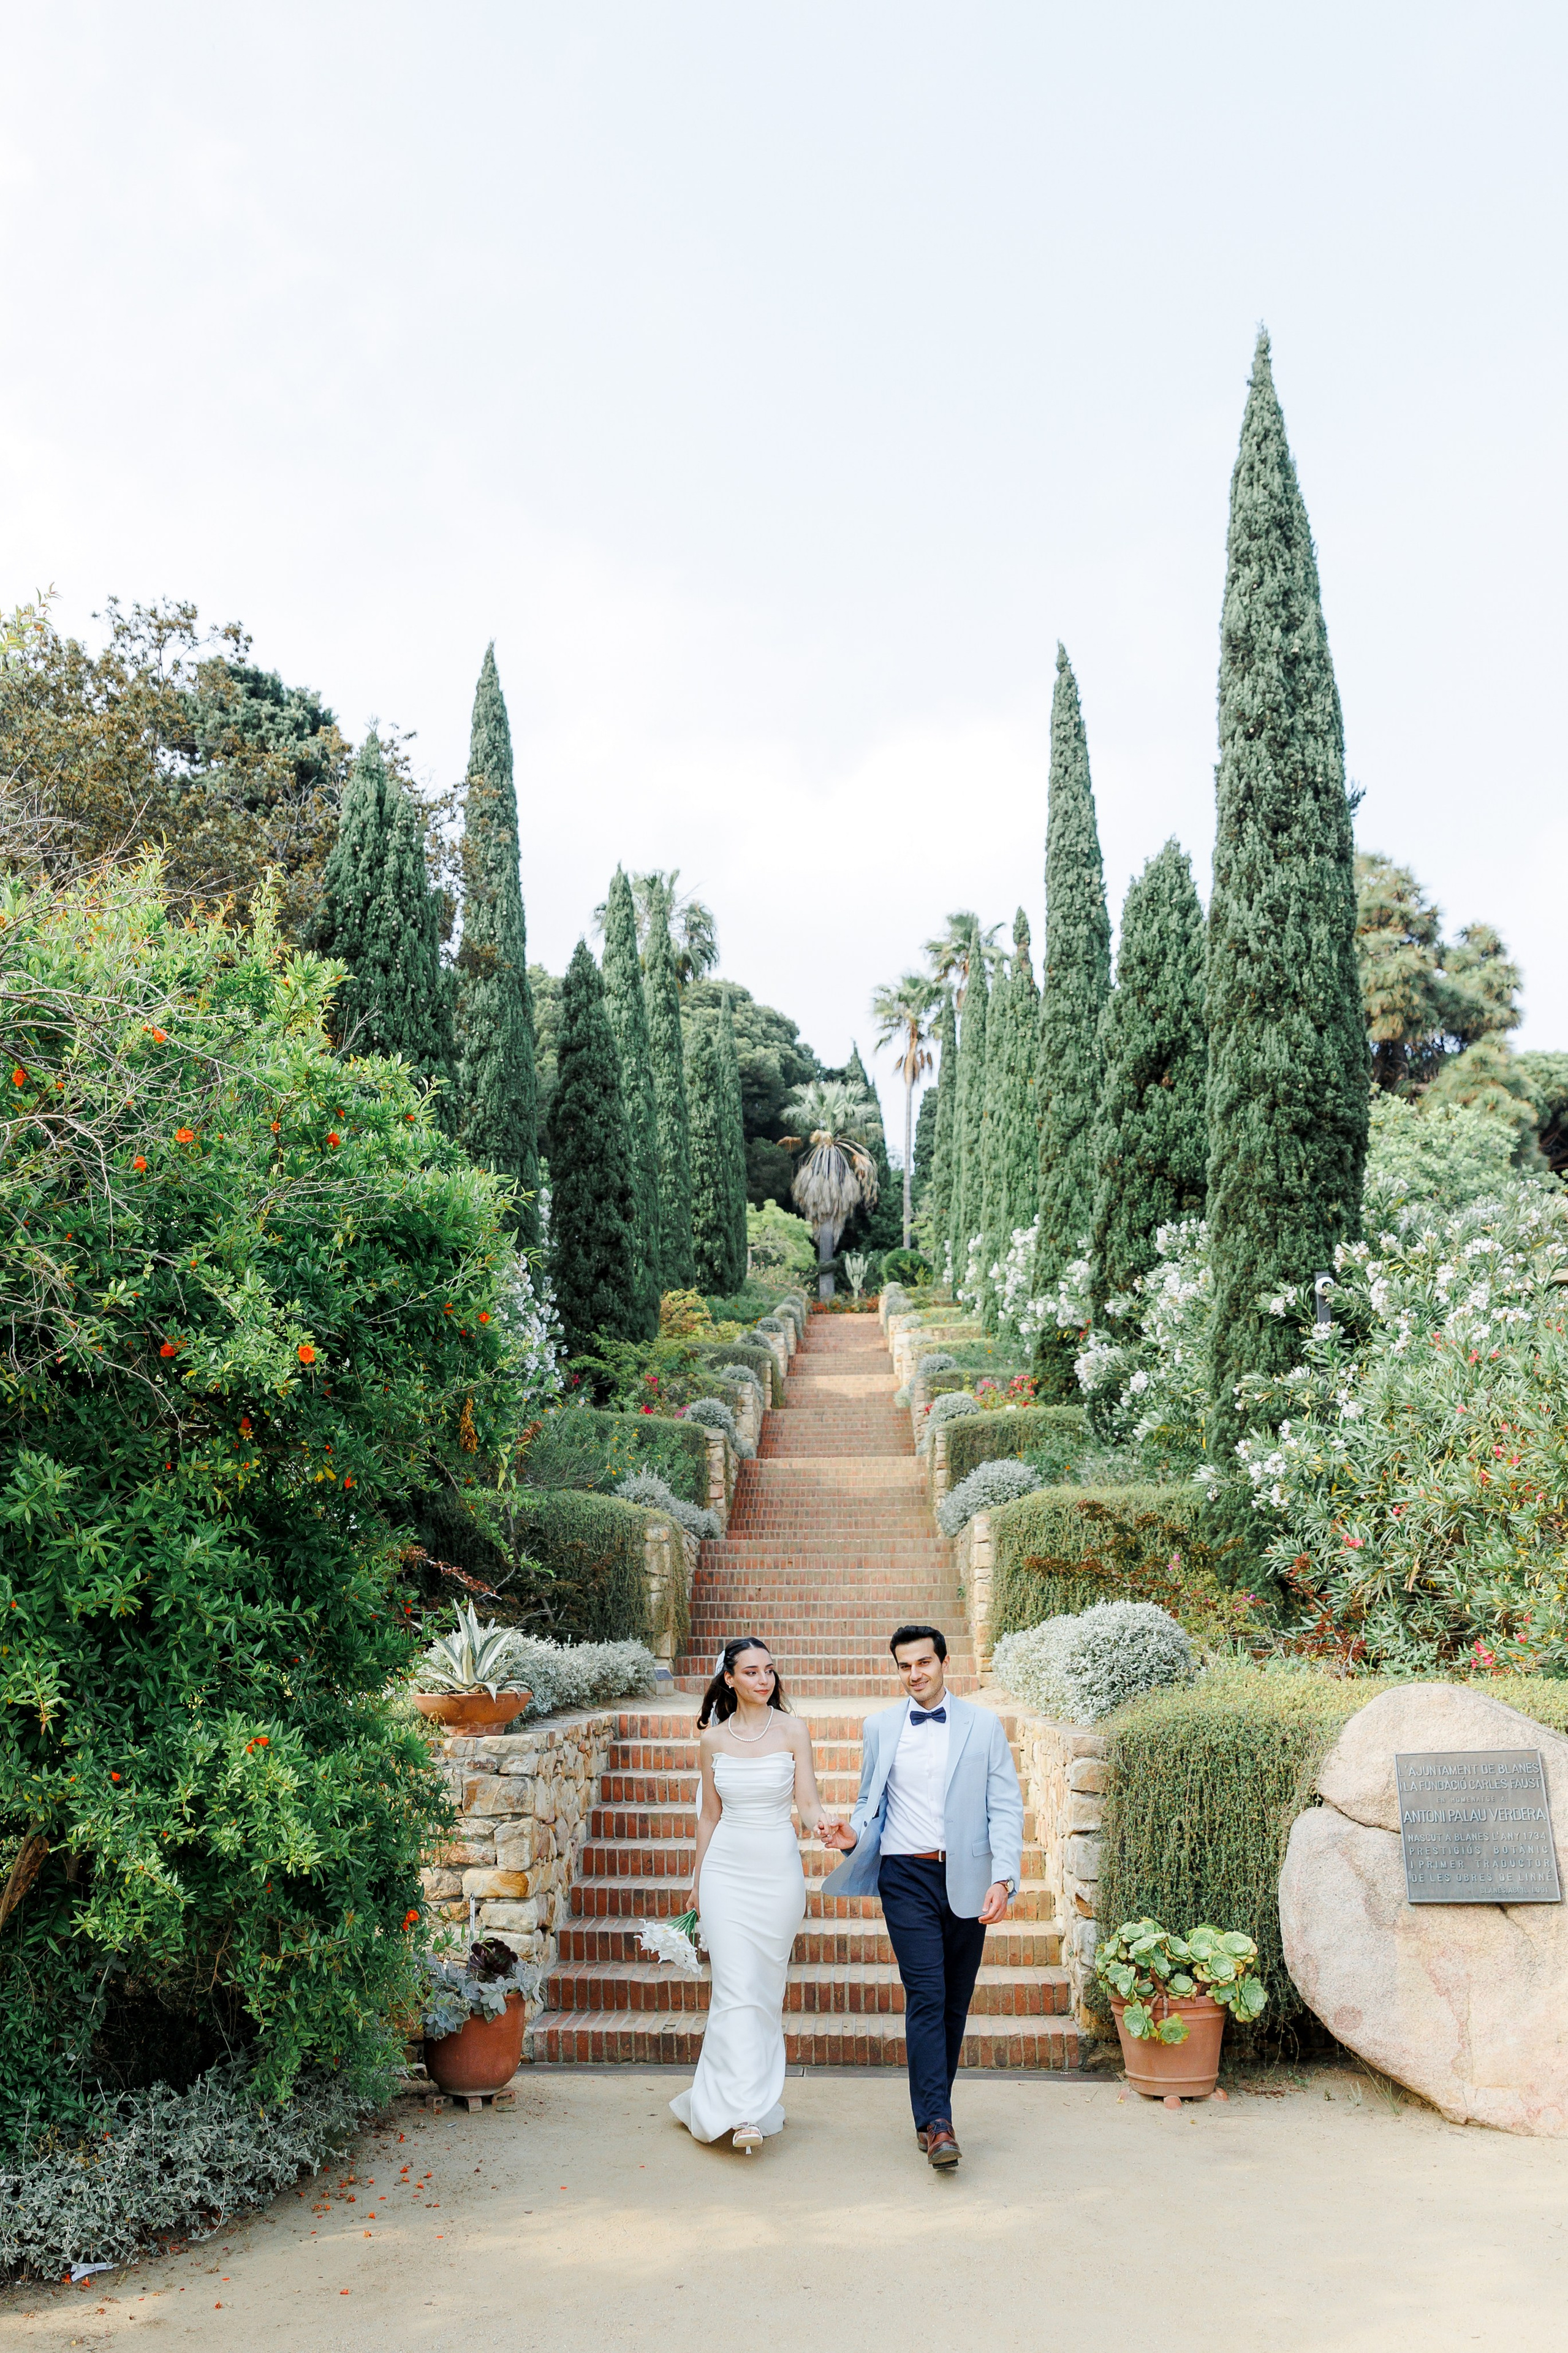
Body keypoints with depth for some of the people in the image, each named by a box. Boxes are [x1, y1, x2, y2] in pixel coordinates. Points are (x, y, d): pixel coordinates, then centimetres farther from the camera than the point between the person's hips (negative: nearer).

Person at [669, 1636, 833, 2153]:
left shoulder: (792, 1731, -2)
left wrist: (825, 1825, -26)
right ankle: (744, 2110, -7)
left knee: (767, 1988, 6)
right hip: (727, 1870, 1)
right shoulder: (715, 1739, 3)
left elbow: (808, 1803, -5)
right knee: (736, 1988, -7)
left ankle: (759, 2098, 21)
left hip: (779, 1870, 0)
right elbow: (709, 1815, 11)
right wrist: (698, 1878, 16)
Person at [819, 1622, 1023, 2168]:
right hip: (907, 1876, -1)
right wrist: (855, 1834, -6)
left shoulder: (984, 1725, 3)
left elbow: (1006, 1808, 1)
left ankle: (931, 2109, 24)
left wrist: (1003, 1878, -10)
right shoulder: (880, 1728, 7)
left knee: (956, 2001, 9)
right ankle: (936, 2123, -9)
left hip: (967, 1877, 1)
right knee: (926, 1996, -11)